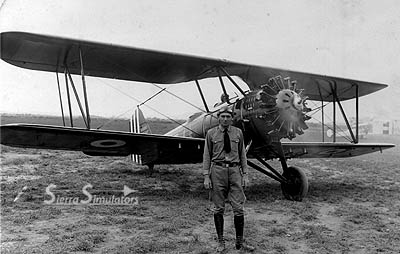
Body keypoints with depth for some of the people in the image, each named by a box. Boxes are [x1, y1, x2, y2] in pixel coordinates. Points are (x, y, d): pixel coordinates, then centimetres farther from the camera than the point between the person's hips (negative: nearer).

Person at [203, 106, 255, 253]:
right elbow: (207, 155, 4)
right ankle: (221, 242, 18)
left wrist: (245, 175, 5)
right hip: (218, 171, -1)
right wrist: (206, 176, -3)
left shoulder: (238, 133, 7)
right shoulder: (211, 133, 3)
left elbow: (242, 154, 10)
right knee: (218, 209, 5)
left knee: (238, 208, 1)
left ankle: (240, 242, 15)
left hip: (234, 170, 1)